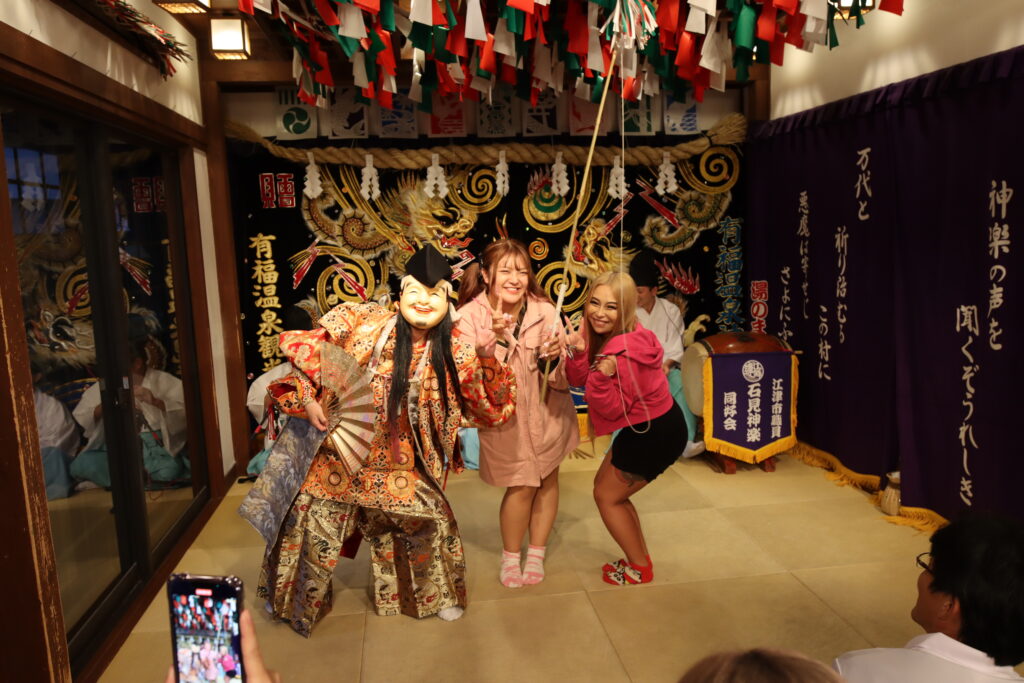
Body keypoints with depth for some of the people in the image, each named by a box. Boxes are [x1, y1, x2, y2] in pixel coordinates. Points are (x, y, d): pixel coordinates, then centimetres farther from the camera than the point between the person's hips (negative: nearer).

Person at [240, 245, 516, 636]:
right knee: (311, 523, 8)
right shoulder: (363, 321, -12)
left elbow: (493, 410, -5)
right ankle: (293, 599, 40)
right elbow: (299, 346, -7)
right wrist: (307, 399, -16)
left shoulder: (453, 355, -7)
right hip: (335, 451, -1)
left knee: (432, 521, 3)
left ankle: (436, 594, 35)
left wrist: (486, 360, -18)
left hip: (396, 464, 1)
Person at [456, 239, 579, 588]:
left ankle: (536, 553, 38)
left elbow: (561, 378, -13)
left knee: (547, 479, 14)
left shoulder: (543, 311, -17)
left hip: (547, 410, 3)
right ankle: (510, 556, 29)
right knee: (521, 486, 0)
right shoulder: (471, 316, -19)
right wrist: (493, 339, -40)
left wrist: (552, 358, -34)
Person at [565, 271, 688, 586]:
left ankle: (640, 569, 25)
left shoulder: (626, 352, -29)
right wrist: (579, 351, -22)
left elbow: (614, 409, -23)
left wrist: (603, 377, -40)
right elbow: (578, 380, -4)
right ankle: (640, 558, 33)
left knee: (607, 496, 7)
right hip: (644, 427, 10)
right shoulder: (604, 334, -3)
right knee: (605, 484, 20)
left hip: (654, 434, -9)